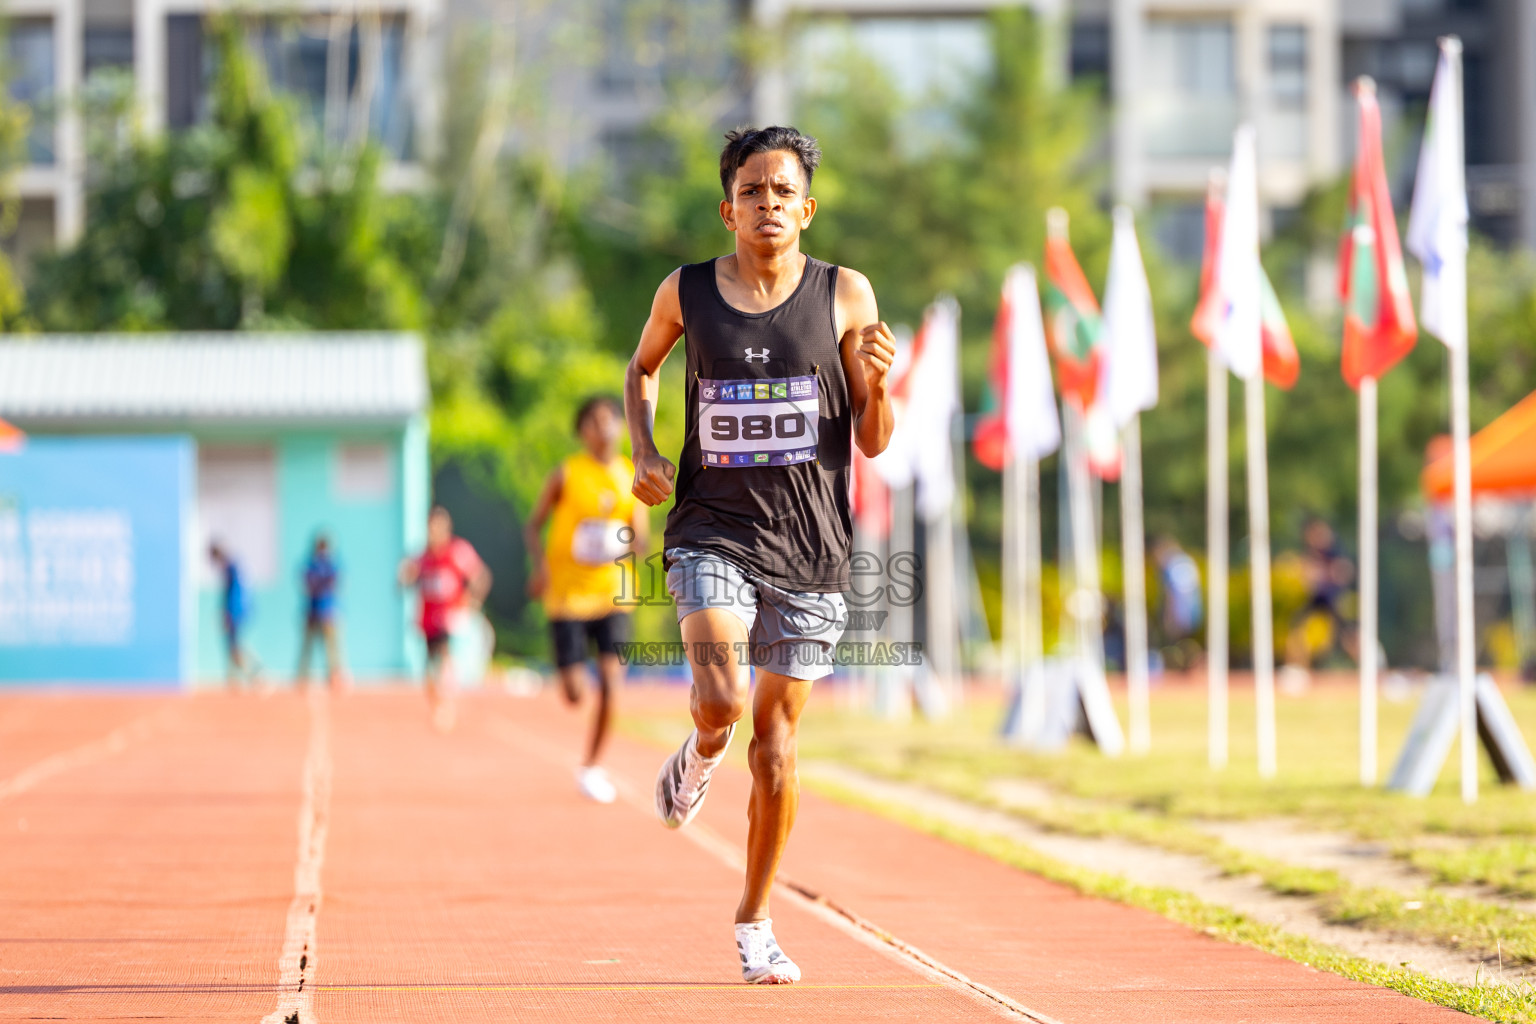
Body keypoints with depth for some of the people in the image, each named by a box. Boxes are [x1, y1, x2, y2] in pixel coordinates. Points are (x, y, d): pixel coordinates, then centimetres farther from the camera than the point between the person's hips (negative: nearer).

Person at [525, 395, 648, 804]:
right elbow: (533, 525, 2)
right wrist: (540, 565, -16)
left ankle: (592, 767, 4)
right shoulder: (567, 475, -4)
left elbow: (641, 540, 7)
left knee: (611, 681, -13)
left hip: (612, 595, 3)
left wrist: (635, 542, -18)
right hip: (568, 596, -2)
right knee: (575, 693, -6)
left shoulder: (633, 476, 6)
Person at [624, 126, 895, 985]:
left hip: (811, 544, 0)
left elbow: (874, 444, 2)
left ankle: (756, 922, 21)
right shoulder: (687, 293, 1)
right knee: (722, 705, -22)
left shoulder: (845, 295, -1)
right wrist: (645, 451, 5)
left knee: (777, 742, 4)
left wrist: (877, 382, -19)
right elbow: (643, 367, 22)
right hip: (714, 531, 0)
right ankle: (701, 753, 17)